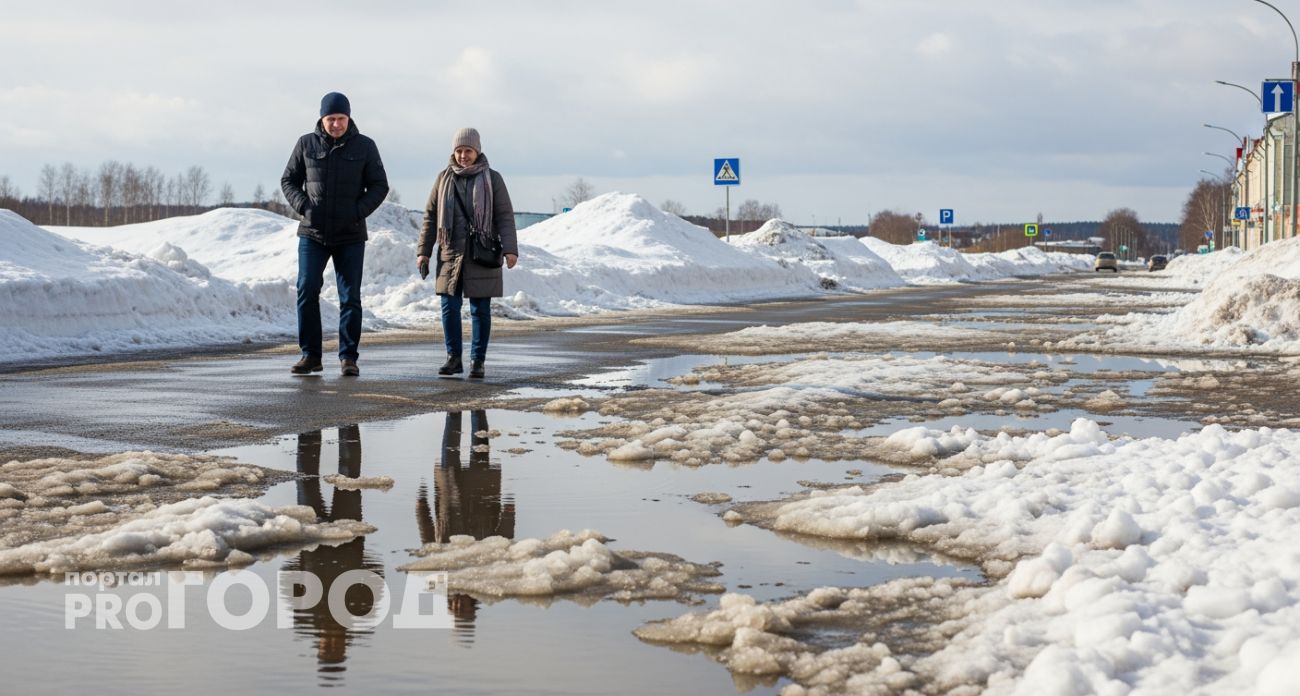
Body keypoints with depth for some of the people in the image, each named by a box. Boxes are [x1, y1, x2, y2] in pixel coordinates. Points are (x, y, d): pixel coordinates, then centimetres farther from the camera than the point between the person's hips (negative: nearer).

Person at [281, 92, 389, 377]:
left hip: (350, 235, 0)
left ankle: (348, 357, 6)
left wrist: (359, 210, -13)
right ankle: (310, 355, 1)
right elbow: (288, 180, 8)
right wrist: (303, 206, -9)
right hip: (313, 233, 1)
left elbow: (379, 185, 3)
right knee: (307, 291, -7)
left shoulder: (364, 146, 0)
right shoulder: (306, 144, 2)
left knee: (350, 297, 0)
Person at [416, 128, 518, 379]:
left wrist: (509, 249, -14)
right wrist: (423, 251, 7)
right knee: (449, 307, -2)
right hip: (451, 253, 2)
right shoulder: (445, 178, 9)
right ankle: (454, 358, 9)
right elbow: (430, 216, 12)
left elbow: (505, 217, -2)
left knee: (480, 309, 1)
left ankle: (477, 361, 9)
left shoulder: (492, 179, 2)